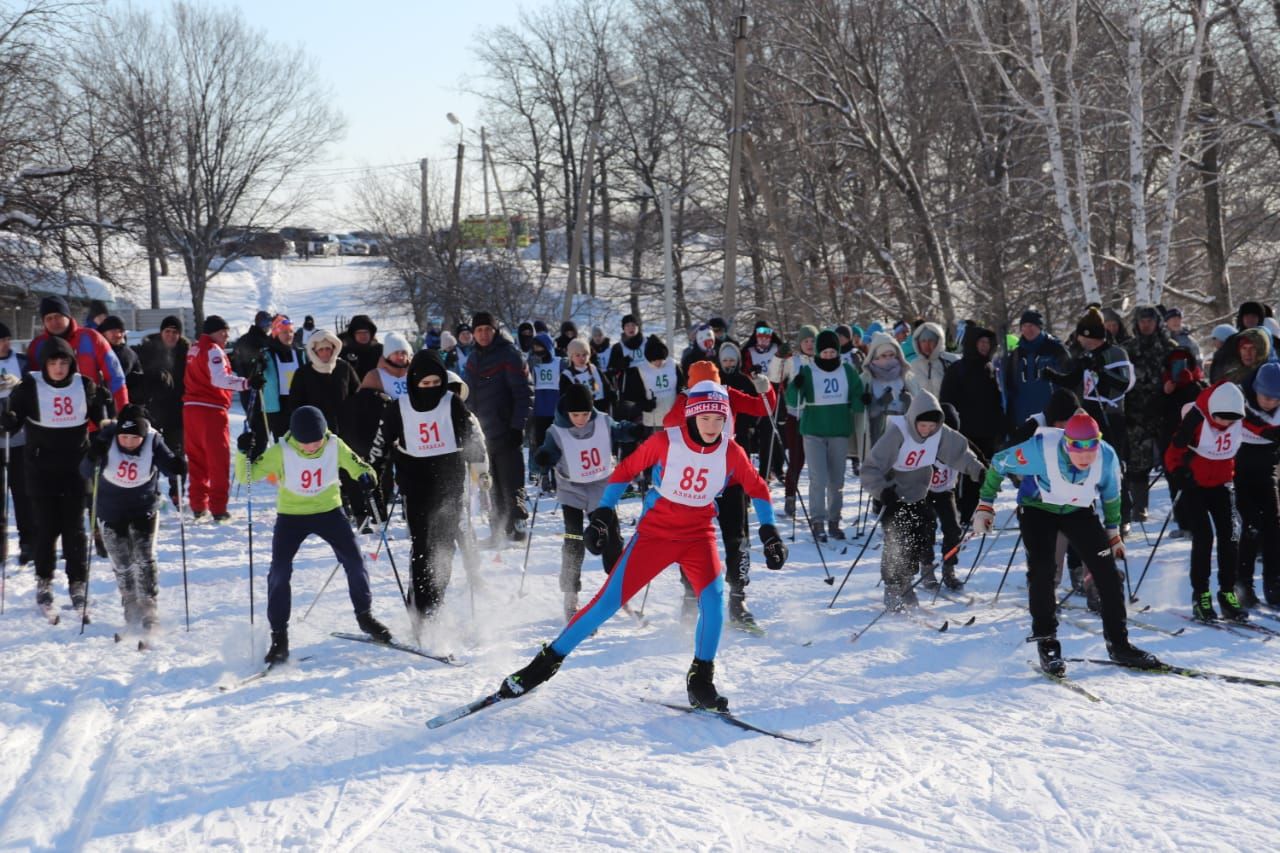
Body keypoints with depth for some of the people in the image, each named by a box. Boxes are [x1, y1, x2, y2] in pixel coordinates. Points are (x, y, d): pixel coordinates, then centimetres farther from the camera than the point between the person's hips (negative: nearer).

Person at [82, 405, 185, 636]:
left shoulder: (153, 442, -17)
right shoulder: (106, 439, -19)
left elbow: (169, 466, -15)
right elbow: (86, 473, -18)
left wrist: (178, 468, -39)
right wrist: (93, 458, -40)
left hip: (144, 508, 0)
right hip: (111, 512, 0)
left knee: (145, 558, -8)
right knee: (122, 563, 5)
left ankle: (148, 604, 2)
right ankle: (130, 604, 23)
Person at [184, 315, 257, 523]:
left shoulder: (195, 349, 16)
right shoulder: (213, 350, -11)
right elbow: (219, 379, -26)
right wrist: (247, 383, -35)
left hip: (191, 408, 8)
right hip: (211, 410, -8)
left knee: (197, 459, 14)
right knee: (218, 461, -2)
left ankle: (198, 507, 16)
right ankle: (218, 509, -4)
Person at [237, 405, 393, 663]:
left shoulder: (335, 446, -14)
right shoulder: (280, 452, -19)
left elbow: (356, 466, -1)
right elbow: (247, 476, -17)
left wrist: (366, 476, -24)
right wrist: (244, 454, -36)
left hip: (329, 511, 2)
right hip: (291, 515, -1)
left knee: (354, 561, -5)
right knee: (280, 571, -12)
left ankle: (364, 615, 19)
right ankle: (279, 637, 0)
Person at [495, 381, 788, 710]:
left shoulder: (730, 452, -9)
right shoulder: (666, 441, -16)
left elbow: (757, 488, 6)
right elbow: (625, 470, -5)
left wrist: (769, 532, -1)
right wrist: (603, 515, -8)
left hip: (698, 535, 2)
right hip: (655, 531, -2)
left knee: (713, 595, -23)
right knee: (609, 601, -7)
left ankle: (701, 681, -7)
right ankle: (547, 662, 6)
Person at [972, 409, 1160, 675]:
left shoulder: (1107, 457, -22)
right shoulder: (1040, 449, -33)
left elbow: (1111, 496, 0)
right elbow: (999, 464, -16)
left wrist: (1113, 531, 9)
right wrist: (986, 504, -11)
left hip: (1078, 511, 3)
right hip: (1037, 508, -3)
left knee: (1107, 571, -6)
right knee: (1042, 569, -21)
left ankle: (1118, 643, 6)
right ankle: (1046, 642, -7)